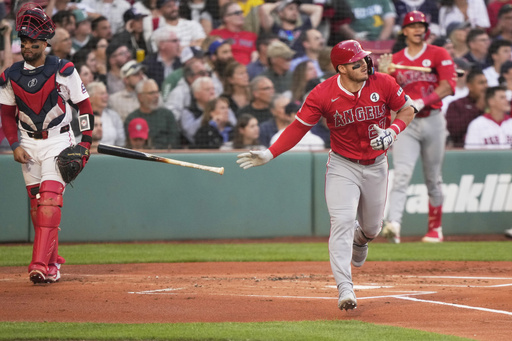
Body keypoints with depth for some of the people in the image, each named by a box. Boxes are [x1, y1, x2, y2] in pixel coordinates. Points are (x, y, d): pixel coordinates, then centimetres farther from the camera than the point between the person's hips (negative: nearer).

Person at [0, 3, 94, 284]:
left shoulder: (62, 71, -9)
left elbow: (84, 105, -3)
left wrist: (85, 143, -7)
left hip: (58, 141, -4)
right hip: (28, 143, 4)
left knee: (50, 198, -16)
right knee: (36, 201, 5)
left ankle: (41, 264, -25)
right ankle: (52, 263, 16)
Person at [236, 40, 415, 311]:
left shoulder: (383, 84, -13)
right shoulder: (323, 95, -18)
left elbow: (407, 110, 0)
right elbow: (299, 126, -12)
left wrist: (392, 132, -21)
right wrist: (269, 154, -22)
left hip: (376, 166, 3)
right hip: (342, 166, -3)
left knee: (372, 227, 15)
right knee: (342, 222, -20)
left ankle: (360, 240, 54)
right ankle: (345, 288, -23)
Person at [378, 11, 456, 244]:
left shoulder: (438, 55, 3)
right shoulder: (395, 60, 10)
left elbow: (447, 86, -10)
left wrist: (422, 101, -22)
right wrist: (383, 74, -11)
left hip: (433, 122, 0)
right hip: (405, 123, 0)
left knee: (433, 179, 9)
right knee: (401, 174, -17)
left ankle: (435, 228, 23)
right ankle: (393, 224, -32)